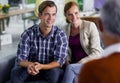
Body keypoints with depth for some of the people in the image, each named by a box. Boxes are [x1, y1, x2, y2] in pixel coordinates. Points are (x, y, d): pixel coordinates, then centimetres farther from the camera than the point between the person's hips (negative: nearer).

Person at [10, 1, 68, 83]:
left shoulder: (60, 35, -15)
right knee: (15, 72, -28)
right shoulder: (28, 34, -12)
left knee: (55, 72, -34)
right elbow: (20, 59, -15)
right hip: (31, 70, 1)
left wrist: (41, 66, -38)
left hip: (51, 68, -1)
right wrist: (29, 65, -39)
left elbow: (59, 61, -20)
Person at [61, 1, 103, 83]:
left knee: (70, 68, -32)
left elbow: (97, 53, -11)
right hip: (74, 64, 3)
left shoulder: (90, 26, -8)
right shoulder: (65, 28, 6)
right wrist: (66, 60, -6)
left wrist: (80, 63, -18)